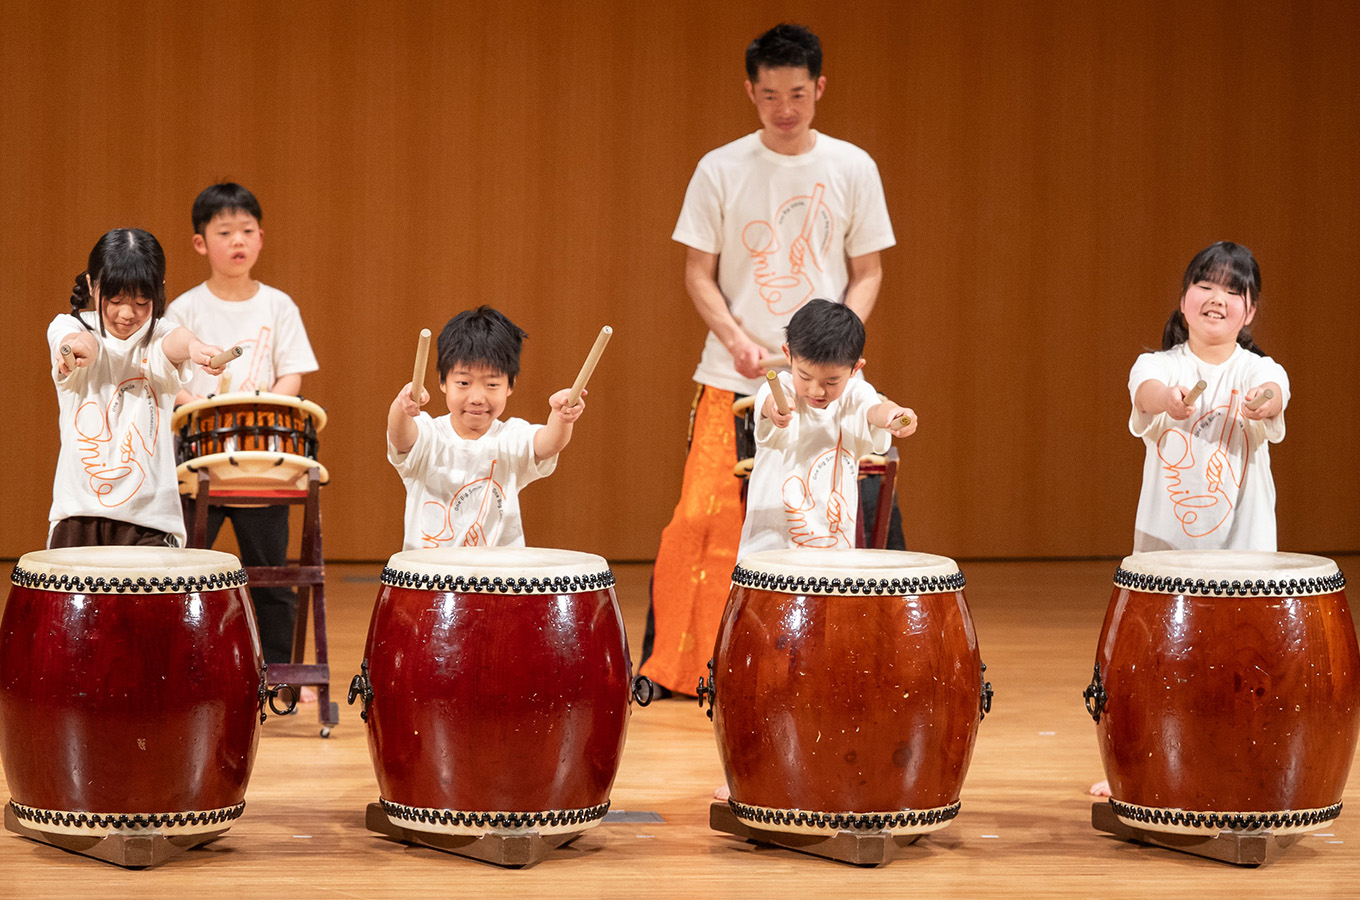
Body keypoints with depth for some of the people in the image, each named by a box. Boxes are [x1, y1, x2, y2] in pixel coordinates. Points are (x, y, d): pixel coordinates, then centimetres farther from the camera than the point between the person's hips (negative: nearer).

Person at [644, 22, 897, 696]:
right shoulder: (720, 171, 1)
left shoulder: (852, 169, 3)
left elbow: (868, 271, 7)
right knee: (702, 519, -6)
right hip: (732, 382, -1)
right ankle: (671, 666, 6)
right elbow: (698, 273, 3)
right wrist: (737, 339, -14)